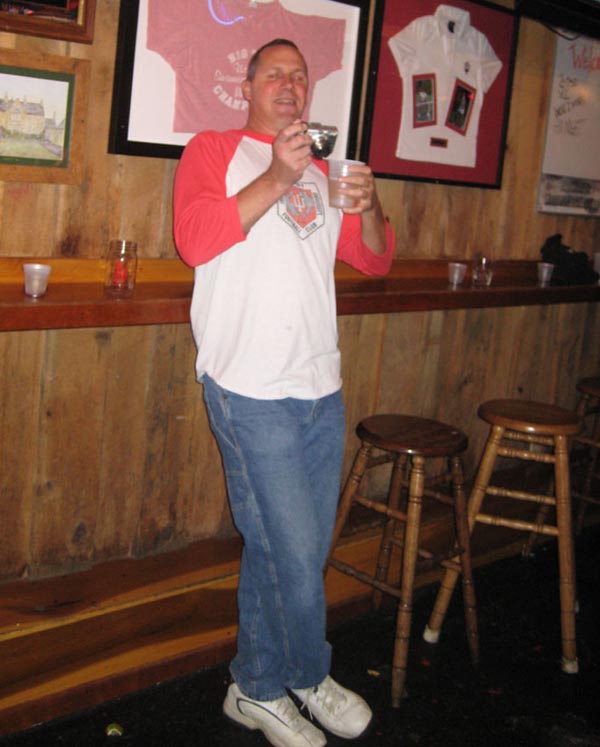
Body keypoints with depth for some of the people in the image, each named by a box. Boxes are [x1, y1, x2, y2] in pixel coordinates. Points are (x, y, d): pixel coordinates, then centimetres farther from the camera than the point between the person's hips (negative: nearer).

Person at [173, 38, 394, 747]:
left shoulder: (322, 170, 20)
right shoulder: (214, 150, 3)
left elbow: (375, 259, 19)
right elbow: (195, 239, -14)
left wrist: (368, 206, -2)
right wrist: (276, 179, -20)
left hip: (322, 388, 6)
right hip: (253, 391, -6)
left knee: (285, 551, 12)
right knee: (293, 553, -2)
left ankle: (257, 689, 28)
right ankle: (310, 677, 23)